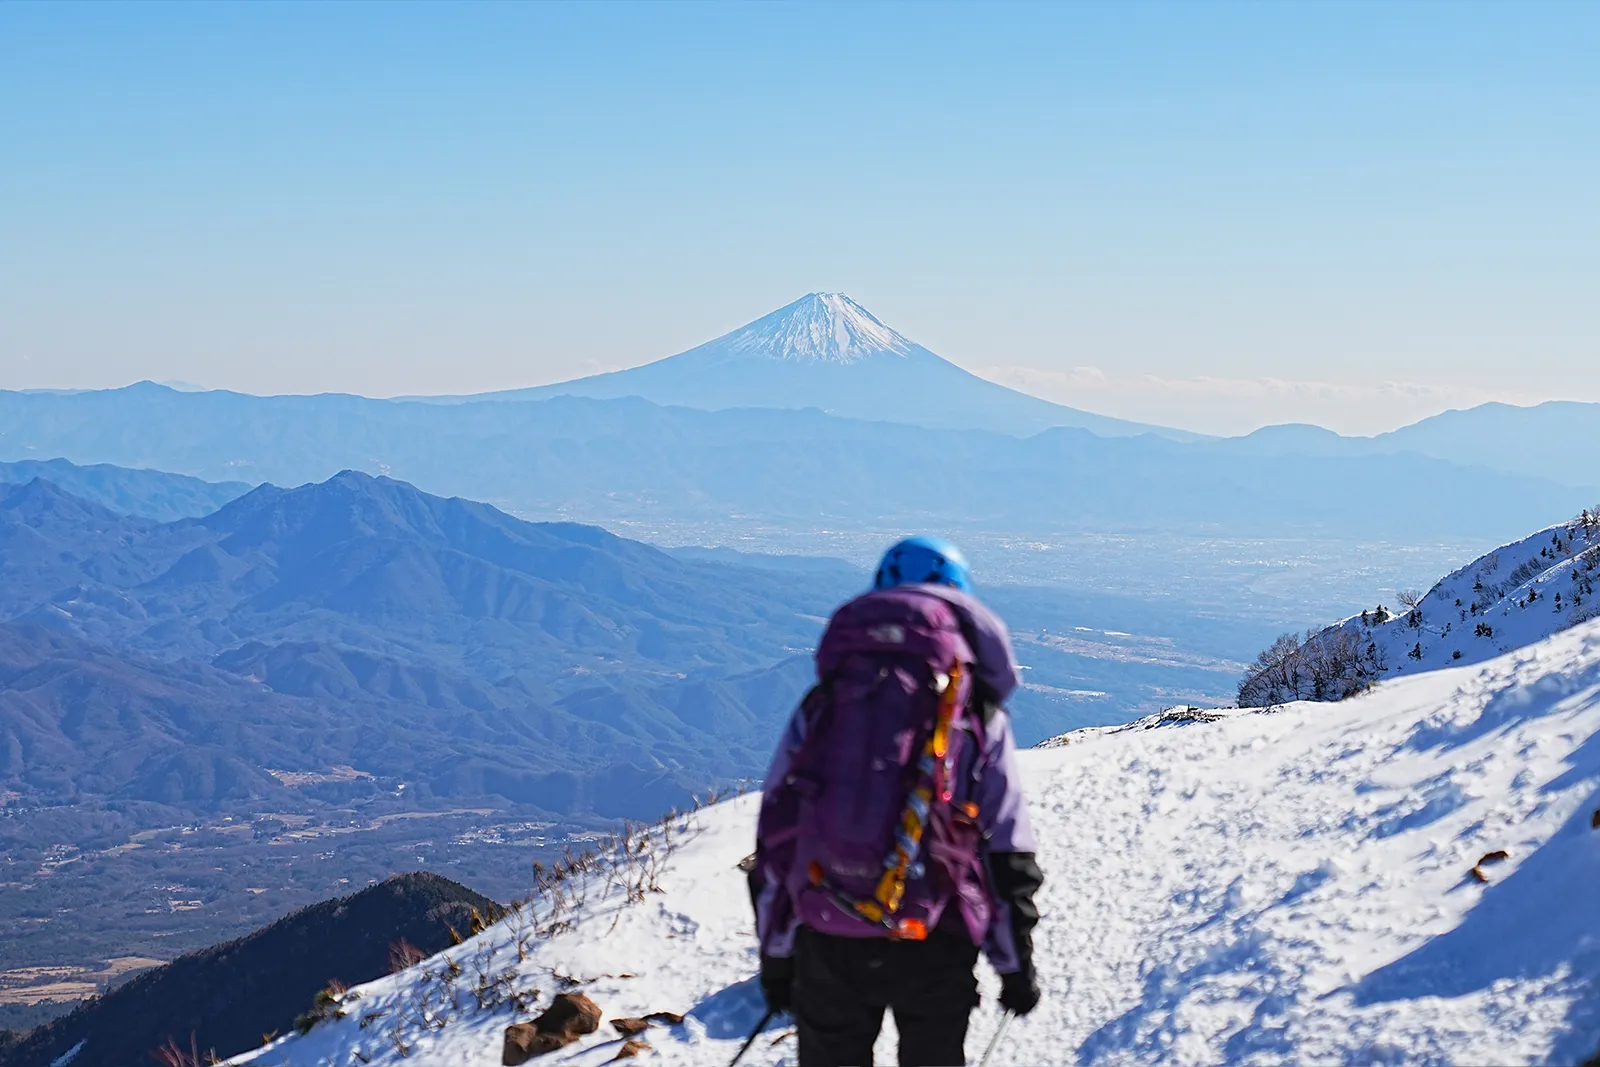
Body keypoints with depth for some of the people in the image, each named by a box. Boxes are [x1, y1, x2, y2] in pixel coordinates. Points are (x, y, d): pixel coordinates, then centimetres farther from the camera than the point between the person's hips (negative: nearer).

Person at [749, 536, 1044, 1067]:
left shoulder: (823, 705, 8)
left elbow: (776, 836, 7)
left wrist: (775, 954, 14)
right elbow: (1006, 857, 2)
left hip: (825, 942, 1)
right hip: (934, 946, -1)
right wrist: (1017, 964, 11)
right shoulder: (979, 714, 3)